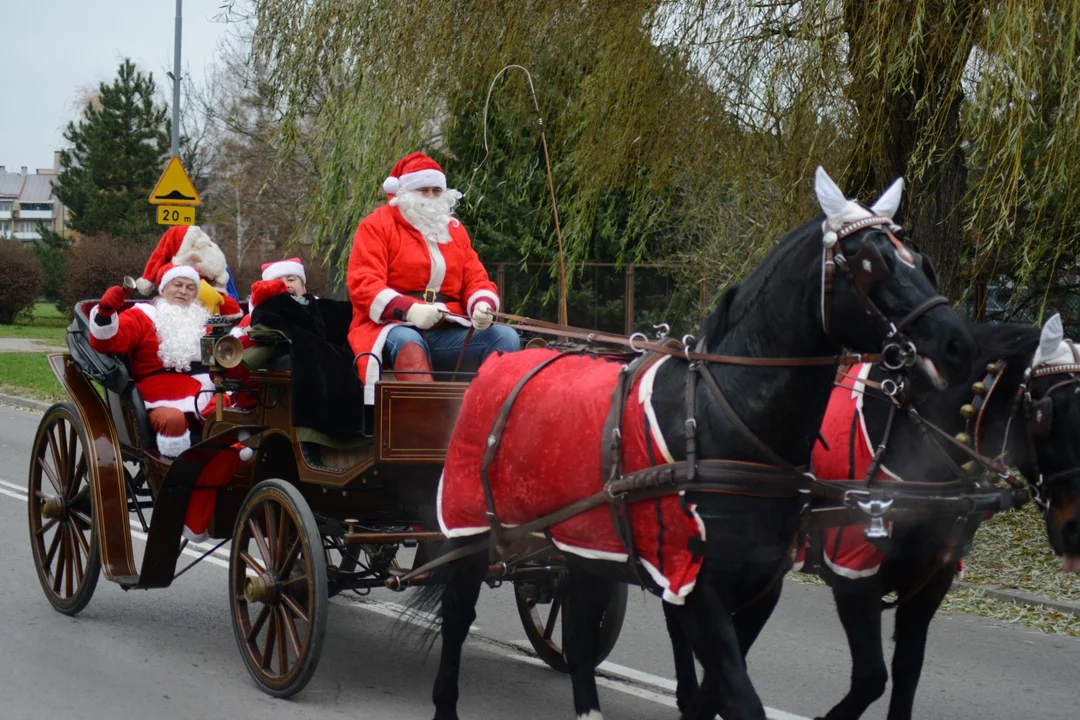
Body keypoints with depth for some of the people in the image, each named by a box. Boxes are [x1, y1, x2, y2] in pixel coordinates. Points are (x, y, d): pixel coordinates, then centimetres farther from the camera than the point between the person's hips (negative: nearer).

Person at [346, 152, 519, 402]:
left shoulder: (455, 229, 19)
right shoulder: (377, 225, 3)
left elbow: (476, 280, 15)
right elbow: (362, 284, -9)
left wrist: (483, 306, -12)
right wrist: (408, 309, -26)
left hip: (448, 331, 5)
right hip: (392, 325, -5)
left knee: (506, 337, -16)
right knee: (408, 342, -39)